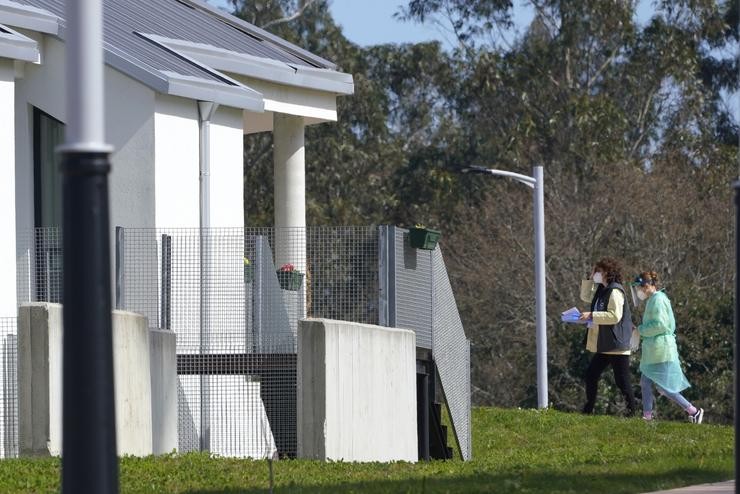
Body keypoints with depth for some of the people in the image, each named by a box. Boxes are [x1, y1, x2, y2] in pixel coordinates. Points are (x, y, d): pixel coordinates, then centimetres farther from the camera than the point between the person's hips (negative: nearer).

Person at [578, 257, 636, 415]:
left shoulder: (615, 291, -16)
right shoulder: (601, 290, 13)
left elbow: (615, 316, -23)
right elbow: (585, 296, 27)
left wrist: (592, 316, -20)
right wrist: (590, 278, 14)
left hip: (617, 345, -10)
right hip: (604, 345, 10)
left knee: (622, 381, -5)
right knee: (591, 375, 13)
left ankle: (631, 412, 1)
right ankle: (588, 409, 22)